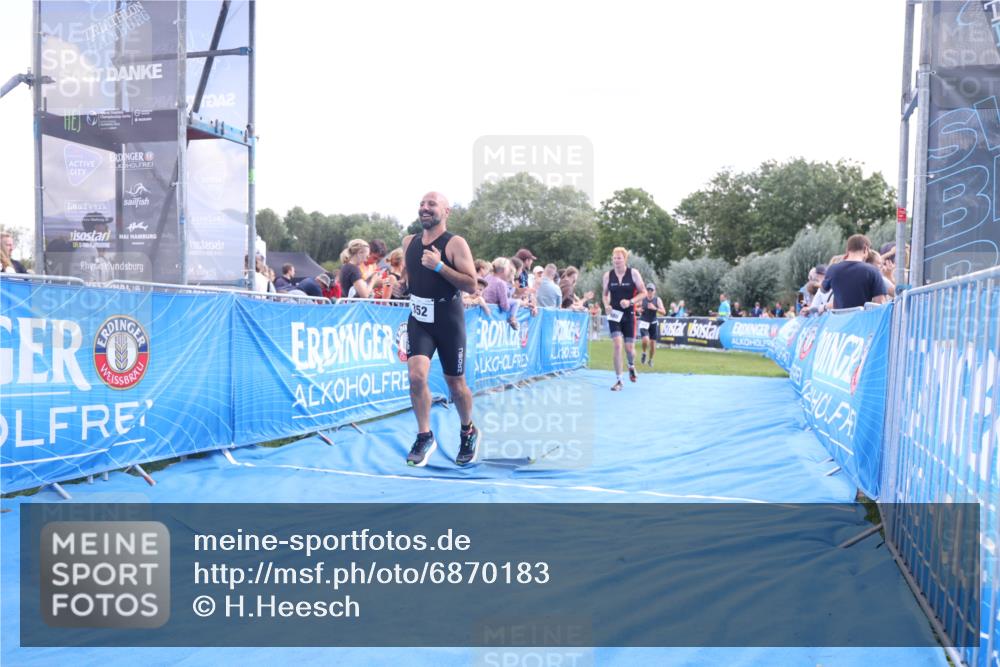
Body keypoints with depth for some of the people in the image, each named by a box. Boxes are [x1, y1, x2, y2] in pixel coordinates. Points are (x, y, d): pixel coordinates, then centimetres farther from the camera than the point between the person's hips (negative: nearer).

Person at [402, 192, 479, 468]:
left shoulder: (455, 243, -12)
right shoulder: (409, 242, 5)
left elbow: (472, 285, -18)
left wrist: (439, 266, -25)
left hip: (448, 321, -4)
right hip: (419, 320, 4)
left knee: (455, 383, 8)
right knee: (416, 376, -15)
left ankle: (468, 433, 34)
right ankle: (424, 437, 2)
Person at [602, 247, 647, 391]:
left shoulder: (633, 273, -5)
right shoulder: (608, 275, 0)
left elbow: (644, 292, -2)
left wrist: (630, 302, -18)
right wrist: (606, 305, -8)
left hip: (629, 315, 0)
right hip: (614, 315, 1)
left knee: (629, 347, 4)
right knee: (617, 345, -13)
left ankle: (631, 366, 41)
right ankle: (619, 381, -4)